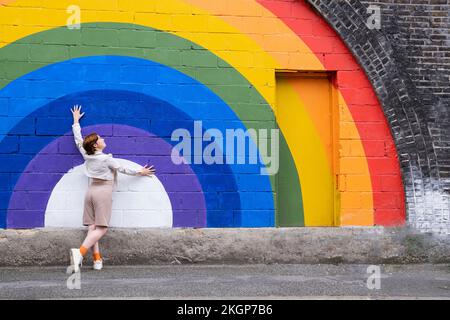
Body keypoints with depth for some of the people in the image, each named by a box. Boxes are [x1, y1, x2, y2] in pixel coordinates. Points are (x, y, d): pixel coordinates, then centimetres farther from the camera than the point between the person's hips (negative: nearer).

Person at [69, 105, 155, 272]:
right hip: (103, 192, -6)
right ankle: (80, 252, -27)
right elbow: (122, 169, 1)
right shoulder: (106, 159, -10)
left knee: (92, 227, 4)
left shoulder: (87, 156, 4)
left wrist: (76, 121, 30)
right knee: (101, 228, -8)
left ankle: (97, 259, -2)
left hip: (91, 191, 6)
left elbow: (78, 140, 17)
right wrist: (139, 172, 16)